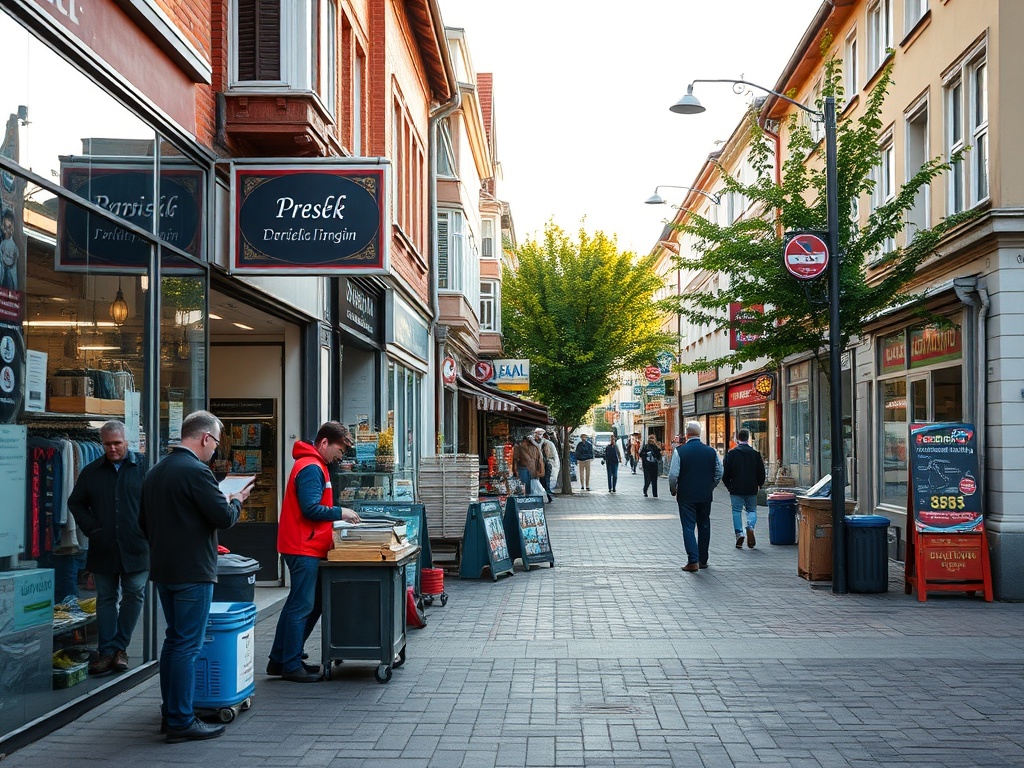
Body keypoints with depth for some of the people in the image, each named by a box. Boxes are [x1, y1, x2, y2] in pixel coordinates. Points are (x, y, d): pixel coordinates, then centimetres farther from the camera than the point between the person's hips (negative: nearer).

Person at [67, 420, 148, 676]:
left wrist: (146, 529, -10)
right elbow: (75, 503, 15)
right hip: (103, 547, 3)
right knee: (106, 598, 7)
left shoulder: (143, 467, -2)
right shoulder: (91, 471, 8)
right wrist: (91, 528, 2)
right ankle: (106, 651, 12)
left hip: (135, 547, -2)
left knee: (134, 595, 3)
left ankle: (120, 647, 17)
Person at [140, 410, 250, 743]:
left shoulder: (155, 472, 11)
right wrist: (236, 501, 2)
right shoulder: (196, 471, -17)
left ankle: (170, 713, 24)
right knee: (188, 646, -4)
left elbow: (144, 522, 19)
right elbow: (224, 517, -18)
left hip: (163, 569, 9)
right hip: (192, 572, -9)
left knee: (174, 639, 17)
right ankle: (181, 722, 1)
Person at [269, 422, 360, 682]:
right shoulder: (311, 468, -16)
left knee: (306, 605, 15)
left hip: (307, 547, 11)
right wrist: (340, 513, -12)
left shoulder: (315, 466, 18)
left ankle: (279, 660, 22)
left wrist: (335, 520, 12)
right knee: (302, 607, -5)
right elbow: (310, 509, -22)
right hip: (304, 549, -11)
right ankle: (291, 667, 2)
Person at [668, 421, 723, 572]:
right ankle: (703, 560, 23)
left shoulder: (680, 451, -11)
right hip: (706, 496, 4)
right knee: (704, 526, 15)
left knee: (688, 527, -2)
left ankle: (693, 561, -12)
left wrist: (673, 490, 5)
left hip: (686, 496, -4)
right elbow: (719, 473, 7)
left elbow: (673, 474, -12)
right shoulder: (711, 451, 0)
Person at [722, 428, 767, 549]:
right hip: (751, 489, 2)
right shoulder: (755, 454, 1)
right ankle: (750, 526, -14)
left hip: (736, 489, -1)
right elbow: (761, 472, 5)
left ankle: (739, 533, -6)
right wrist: (759, 484, 20)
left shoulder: (731, 453, -4)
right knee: (752, 510, 12)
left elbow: (726, 473, -3)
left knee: (737, 511, 6)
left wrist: (729, 485, 12)